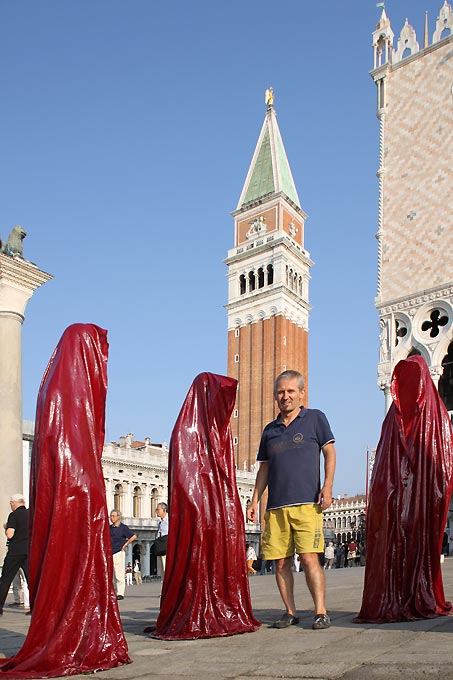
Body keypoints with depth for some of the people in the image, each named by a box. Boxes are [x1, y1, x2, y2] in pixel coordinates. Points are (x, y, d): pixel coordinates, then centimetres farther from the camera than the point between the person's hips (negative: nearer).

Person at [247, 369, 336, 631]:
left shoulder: (315, 418, 7)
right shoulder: (270, 430, 17)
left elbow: (330, 452, 4)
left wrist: (328, 485, -8)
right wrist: (255, 500, 14)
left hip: (307, 502, -4)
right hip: (276, 506, 4)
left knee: (309, 558, -12)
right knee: (281, 563, 4)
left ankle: (321, 612, -5)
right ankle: (291, 612, 15)